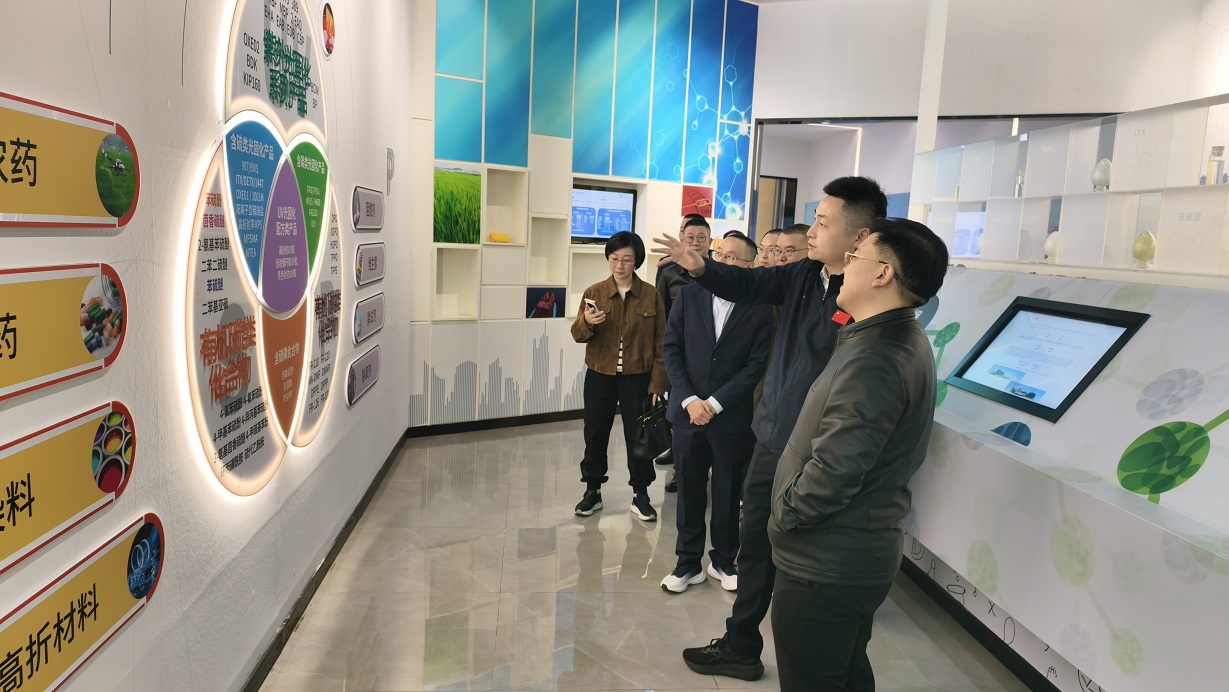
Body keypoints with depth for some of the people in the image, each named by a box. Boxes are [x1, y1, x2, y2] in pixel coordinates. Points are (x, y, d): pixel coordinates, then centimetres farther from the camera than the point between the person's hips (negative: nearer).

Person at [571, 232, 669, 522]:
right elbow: (578, 335, 0)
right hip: (599, 376, 2)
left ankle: (640, 495, 20)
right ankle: (592, 491, 26)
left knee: (638, 435, 6)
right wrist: (586, 322, -23)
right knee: (595, 434, 10)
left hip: (637, 378, -2)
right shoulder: (594, 292, 0)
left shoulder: (651, 296, -3)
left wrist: (658, 382, -6)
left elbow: (661, 343, -2)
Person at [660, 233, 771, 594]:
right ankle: (689, 563, 27)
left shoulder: (759, 308, -5)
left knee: (728, 495, 12)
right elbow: (671, 348, 0)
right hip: (689, 412, 2)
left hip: (732, 417, -1)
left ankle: (723, 561, 31)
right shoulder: (689, 294, 1)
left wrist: (716, 402, -13)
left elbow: (756, 364, -8)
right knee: (689, 491, 11)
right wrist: (688, 399, -9)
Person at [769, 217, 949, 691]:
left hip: (825, 565, -10)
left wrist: (782, 516, -14)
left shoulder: (874, 360, -27)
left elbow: (834, 471, -31)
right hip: (861, 552, 10)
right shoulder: (902, 340, 7)